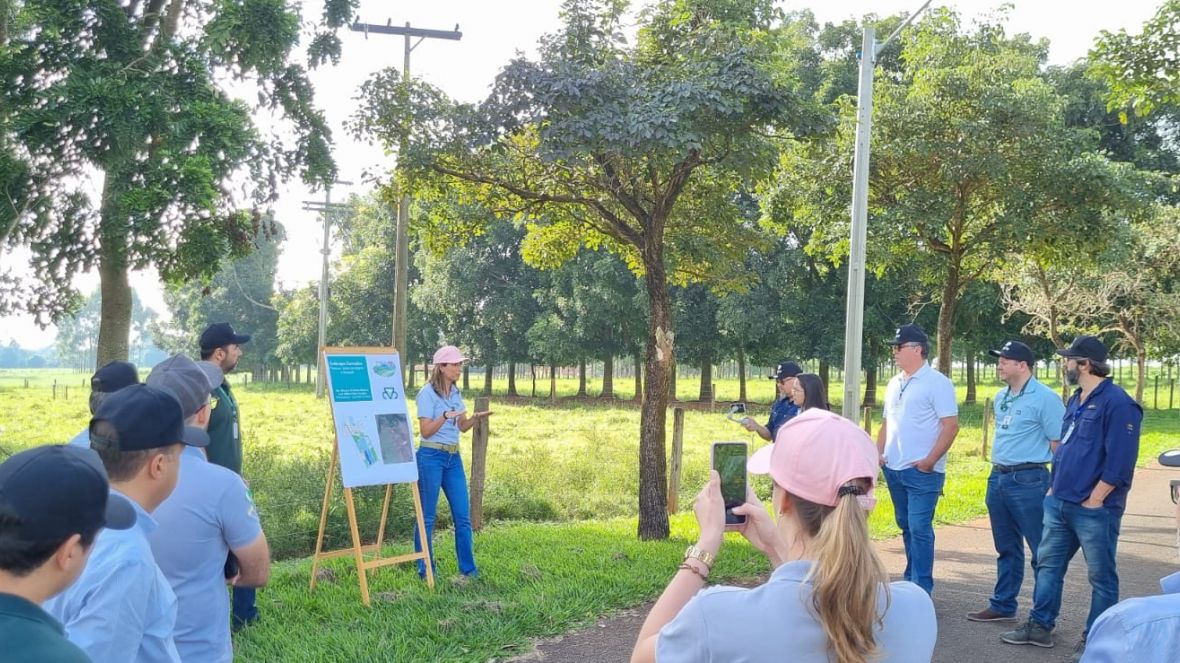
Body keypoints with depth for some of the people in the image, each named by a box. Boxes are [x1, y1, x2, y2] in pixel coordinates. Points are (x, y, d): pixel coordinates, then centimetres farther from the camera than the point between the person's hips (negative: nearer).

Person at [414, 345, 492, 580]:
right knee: (427, 516, 1)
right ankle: (425, 570, 9)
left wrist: (476, 418, -4)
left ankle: (468, 568, 12)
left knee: (462, 515, 5)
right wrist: (445, 416, -26)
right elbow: (425, 431, -13)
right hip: (431, 457, -7)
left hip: (453, 457, 7)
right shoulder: (427, 394, -10)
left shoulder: (455, 392, 12)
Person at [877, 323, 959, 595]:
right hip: (894, 469, 7)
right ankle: (911, 579, 26)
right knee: (906, 527, 15)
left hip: (922, 471, -7)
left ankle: (921, 589, -3)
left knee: (919, 529, -8)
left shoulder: (937, 382, -9)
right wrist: (878, 453, 8)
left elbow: (951, 425, -14)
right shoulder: (894, 384, 14)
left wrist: (930, 460, -18)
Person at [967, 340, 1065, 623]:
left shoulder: (1045, 398, -11)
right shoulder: (1001, 398, 13)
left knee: (1042, 552, -1)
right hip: (998, 478, 8)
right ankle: (1002, 606, 25)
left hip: (1028, 481, -8)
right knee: (1006, 549, 16)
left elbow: (1059, 445, -12)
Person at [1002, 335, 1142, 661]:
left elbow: (1120, 461, -19)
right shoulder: (1076, 401, 13)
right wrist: (1054, 488, 16)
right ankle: (1040, 626, 23)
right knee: (1048, 564, 14)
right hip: (1059, 503, 9)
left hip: (1094, 509, -9)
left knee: (1101, 576, 4)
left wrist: (1093, 500, -16)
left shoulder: (1116, 403, -16)